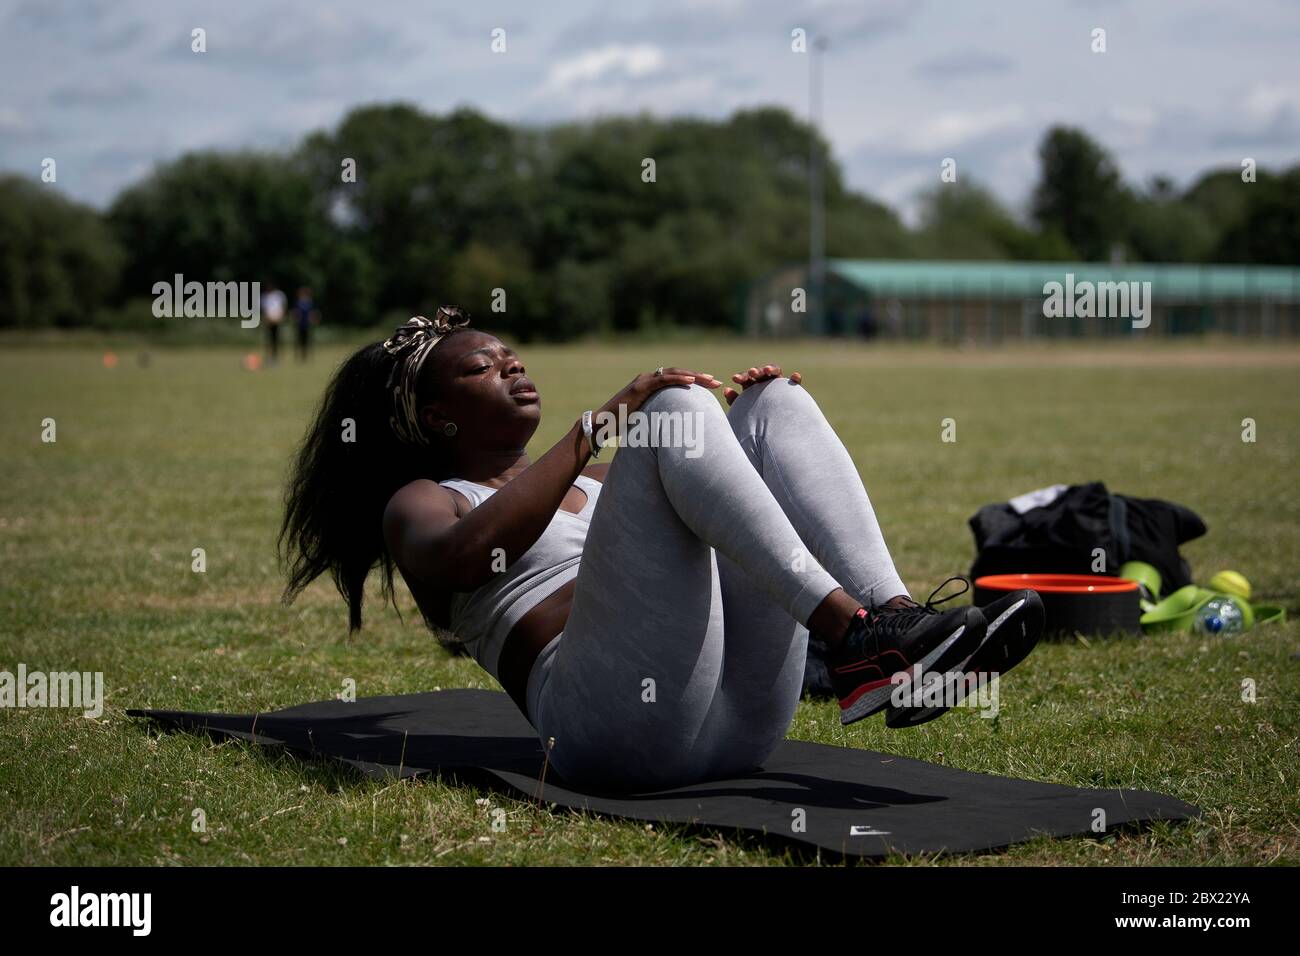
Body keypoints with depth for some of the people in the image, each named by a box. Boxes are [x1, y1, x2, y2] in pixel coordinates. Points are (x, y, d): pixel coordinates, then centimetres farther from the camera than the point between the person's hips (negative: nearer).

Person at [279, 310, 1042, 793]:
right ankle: (851, 638, -33)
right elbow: (467, 554, -10)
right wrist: (604, 423, -13)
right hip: (615, 721, -6)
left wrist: (758, 427, 14)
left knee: (774, 403, 0)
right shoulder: (421, 503, 15)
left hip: (740, 720, 6)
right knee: (677, 406, -17)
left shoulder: (591, 483, 37)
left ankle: (891, 614, -24)